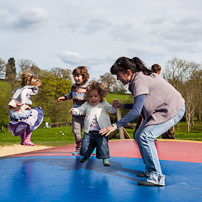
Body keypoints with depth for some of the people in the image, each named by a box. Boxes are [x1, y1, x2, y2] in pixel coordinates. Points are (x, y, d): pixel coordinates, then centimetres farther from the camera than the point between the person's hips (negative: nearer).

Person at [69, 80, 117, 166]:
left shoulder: (103, 104, 5)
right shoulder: (86, 105, 7)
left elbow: (111, 109, 6)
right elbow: (80, 110, 6)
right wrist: (73, 111, -14)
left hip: (101, 131, -2)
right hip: (89, 132, 2)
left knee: (103, 145, -8)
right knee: (85, 145, 8)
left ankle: (105, 159, 7)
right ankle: (86, 156, 33)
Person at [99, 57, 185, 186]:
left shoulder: (139, 81, -21)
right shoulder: (140, 77, 9)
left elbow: (136, 111, -27)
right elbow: (140, 106, 14)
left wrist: (116, 125, -25)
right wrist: (122, 105, 9)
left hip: (174, 110, -10)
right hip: (163, 109, 10)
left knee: (145, 137, -20)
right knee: (139, 136, 7)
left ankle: (157, 177, -14)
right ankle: (150, 170, 16)